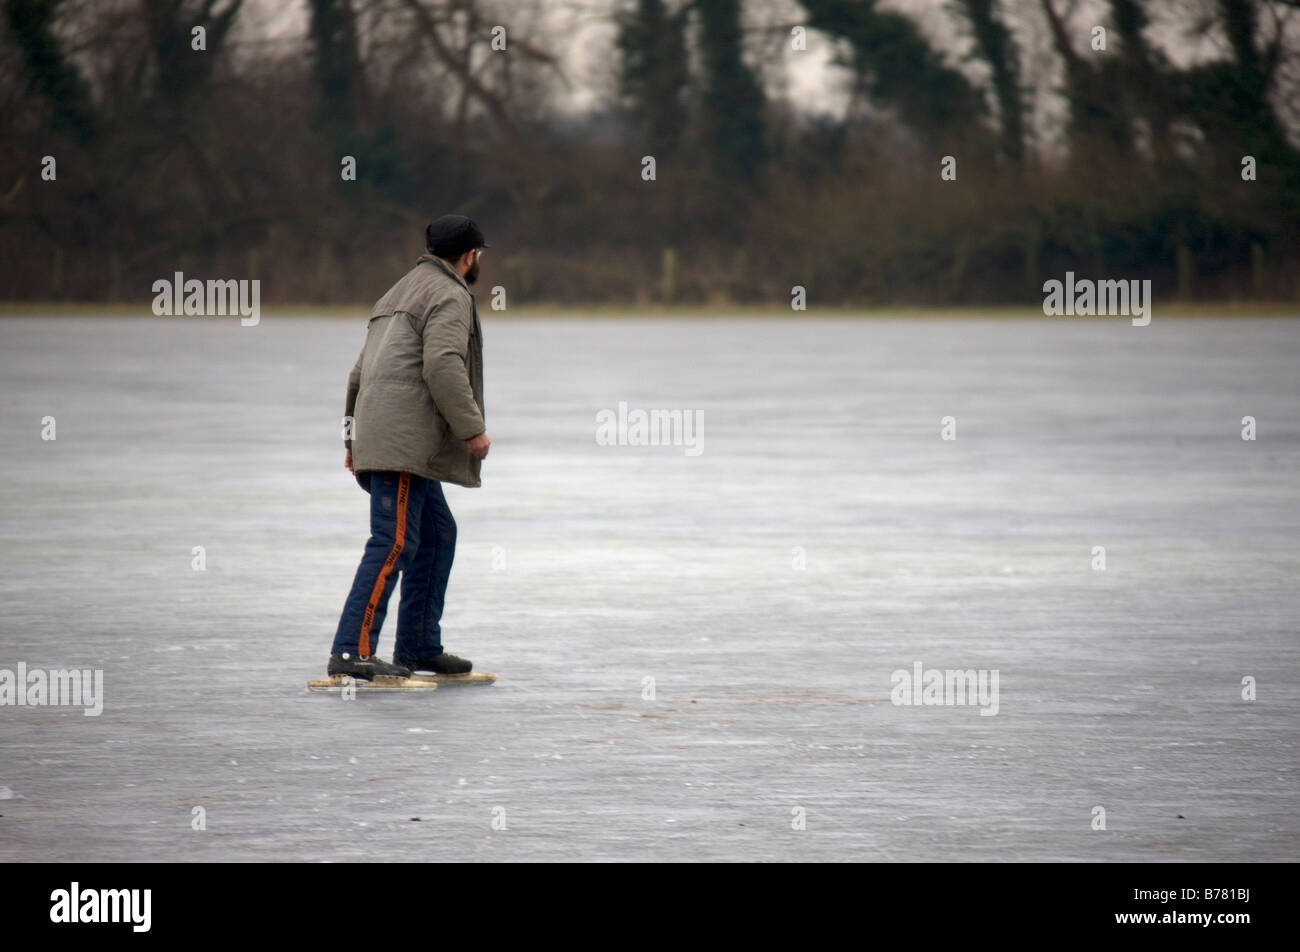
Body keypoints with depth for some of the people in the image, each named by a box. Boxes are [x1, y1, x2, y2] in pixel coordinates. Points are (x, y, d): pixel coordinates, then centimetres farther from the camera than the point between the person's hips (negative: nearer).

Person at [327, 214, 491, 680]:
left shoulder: (399, 294, 27)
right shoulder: (450, 297, -4)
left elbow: (360, 373, 27)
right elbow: (443, 367, -19)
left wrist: (355, 440, 28)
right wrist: (472, 427, -14)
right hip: (403, 440, -10)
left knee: (437, 533, 17)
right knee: (395, 542, -14)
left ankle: (419, 647, 18)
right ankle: (353, 650, -21)